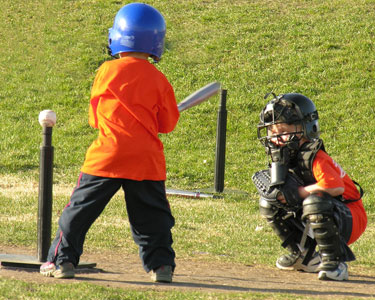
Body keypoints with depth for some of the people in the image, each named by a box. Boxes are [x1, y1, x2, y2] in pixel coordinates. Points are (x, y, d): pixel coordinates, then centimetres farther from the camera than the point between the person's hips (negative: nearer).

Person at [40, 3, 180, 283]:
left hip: (108, 155, -1)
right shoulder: (159, 80, 1)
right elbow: (167, 124, 8)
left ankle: (63, 259, 5)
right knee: (153, 216, 10)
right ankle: (161, 264, 6)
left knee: (80, 209, 6)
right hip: (147, 160, 1)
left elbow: (95, 117, 9)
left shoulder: (107, 71, -1)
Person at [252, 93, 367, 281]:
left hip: (351, 219, -9)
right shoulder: (286, 158, 1)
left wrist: (298, 192, -29)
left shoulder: (315, 158, -25)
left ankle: (335, 263, -25)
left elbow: (335, 187, -40)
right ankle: (304, 257, 11)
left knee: (315, 202, -39)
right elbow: (281, 189, -2)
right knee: (269, 203, 4)